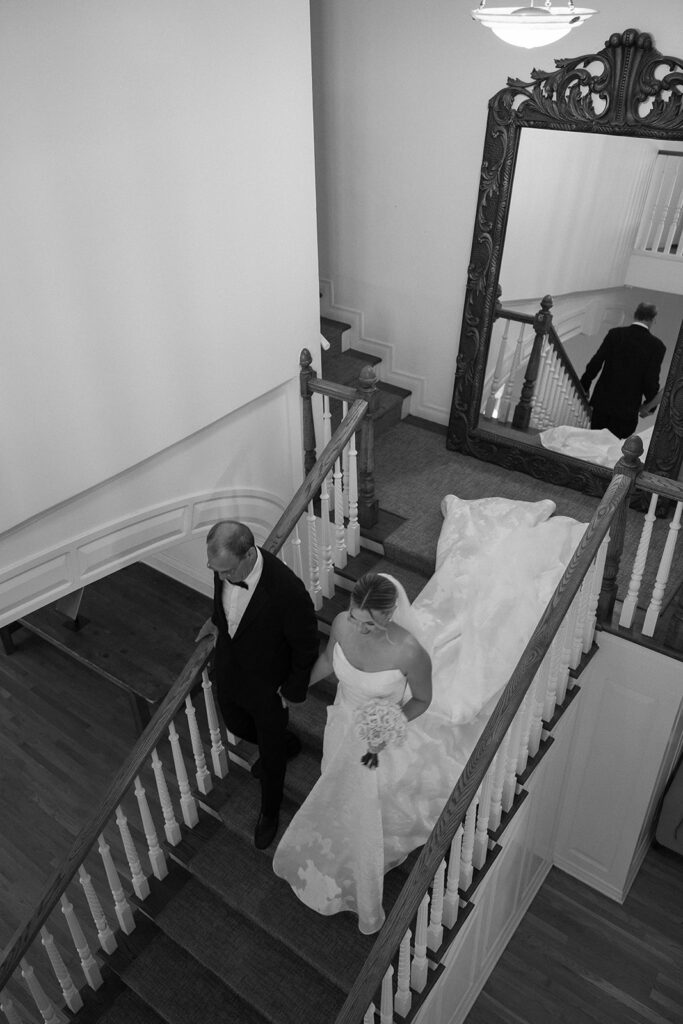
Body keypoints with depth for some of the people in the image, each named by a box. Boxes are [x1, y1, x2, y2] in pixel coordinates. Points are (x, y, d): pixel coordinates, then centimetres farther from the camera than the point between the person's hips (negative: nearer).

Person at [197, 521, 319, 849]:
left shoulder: (288, 590, -40)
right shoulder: (225, 564, -23)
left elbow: (306, 646, -22)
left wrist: (294, 691, -11)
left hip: (269, 686, -5)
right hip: (228, 671, 5)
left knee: (271, 753, 20)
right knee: (235, 725, 31)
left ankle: (270, 811, 52)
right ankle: (287, 743, 63)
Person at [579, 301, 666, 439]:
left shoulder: (614, 334, -4)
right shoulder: (656, 346, -10)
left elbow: (595, 364, -5)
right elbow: (651, 380, -11)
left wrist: (584, 387, 9)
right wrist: (649, 405, 6)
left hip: (602, 401, 2)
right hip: (628, 408, -2)